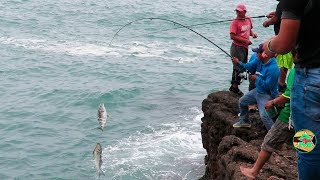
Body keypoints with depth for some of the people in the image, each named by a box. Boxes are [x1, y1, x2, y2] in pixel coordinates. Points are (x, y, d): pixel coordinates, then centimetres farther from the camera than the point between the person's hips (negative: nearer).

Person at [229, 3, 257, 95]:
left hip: (245, 47, 8)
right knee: (238, 67, -5)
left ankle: (234, 86, 27)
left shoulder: (248, 19, 6)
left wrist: (252, 34, 0)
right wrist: (245, 40, -23)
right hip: (237, 47, -8)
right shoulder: (234, 22, -16)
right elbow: (232, 36, -22)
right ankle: (234, 87, 6)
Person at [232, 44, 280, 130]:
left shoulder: (273, 69, -30)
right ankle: (244, 121, 41)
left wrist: (257, 78, -18)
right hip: (257, 90, 10)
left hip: (267, 95, -10)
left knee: (264, 116, -24)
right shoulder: (259, 60, -4)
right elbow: (249, 67, 7)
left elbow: (267, 86, -28)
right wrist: (238, 63, -8)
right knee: (242, 101, 22)